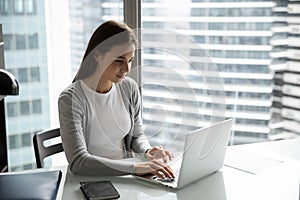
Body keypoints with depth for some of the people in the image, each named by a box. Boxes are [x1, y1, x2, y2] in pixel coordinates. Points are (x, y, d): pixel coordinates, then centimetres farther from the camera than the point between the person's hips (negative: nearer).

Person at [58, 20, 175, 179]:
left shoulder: (129, 88, 0)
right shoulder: (71, 99, -17)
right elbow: (77, 161, -25)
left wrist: (147, 151, -10)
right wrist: (135, 167, -32)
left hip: (126, 178, 5)